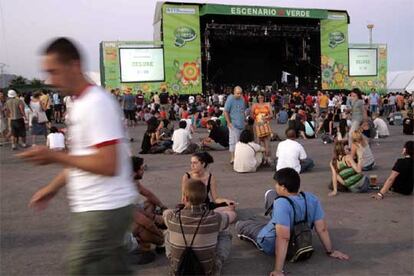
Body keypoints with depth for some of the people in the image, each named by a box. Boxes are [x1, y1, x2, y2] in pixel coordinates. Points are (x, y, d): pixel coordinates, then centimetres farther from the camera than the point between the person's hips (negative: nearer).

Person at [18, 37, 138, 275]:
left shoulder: (96, 103, -19)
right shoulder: (81, 103, 12)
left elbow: (108, 165, -24)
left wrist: (55, 157, -18)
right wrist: (53, 187, 19)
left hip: (103, 209, -9)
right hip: (96, 208, 9)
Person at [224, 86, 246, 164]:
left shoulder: (242, 99, 10)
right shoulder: (230, 99, -10)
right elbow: (225, 112, -10)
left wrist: (244, 120, 13)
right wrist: (229, 123, -13)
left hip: (241, 124, 7)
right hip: (233, 124, -7)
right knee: (233, 141, -7)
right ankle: (232, 158, -2)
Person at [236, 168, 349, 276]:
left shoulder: (282, 203, -38)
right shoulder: (312, 199, -19)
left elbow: (283, 238, -40)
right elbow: (322, 229, -15)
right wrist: (331, 251, -1)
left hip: (271, 245, -6)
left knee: (240, 225, 16)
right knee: (270, 194, 20)